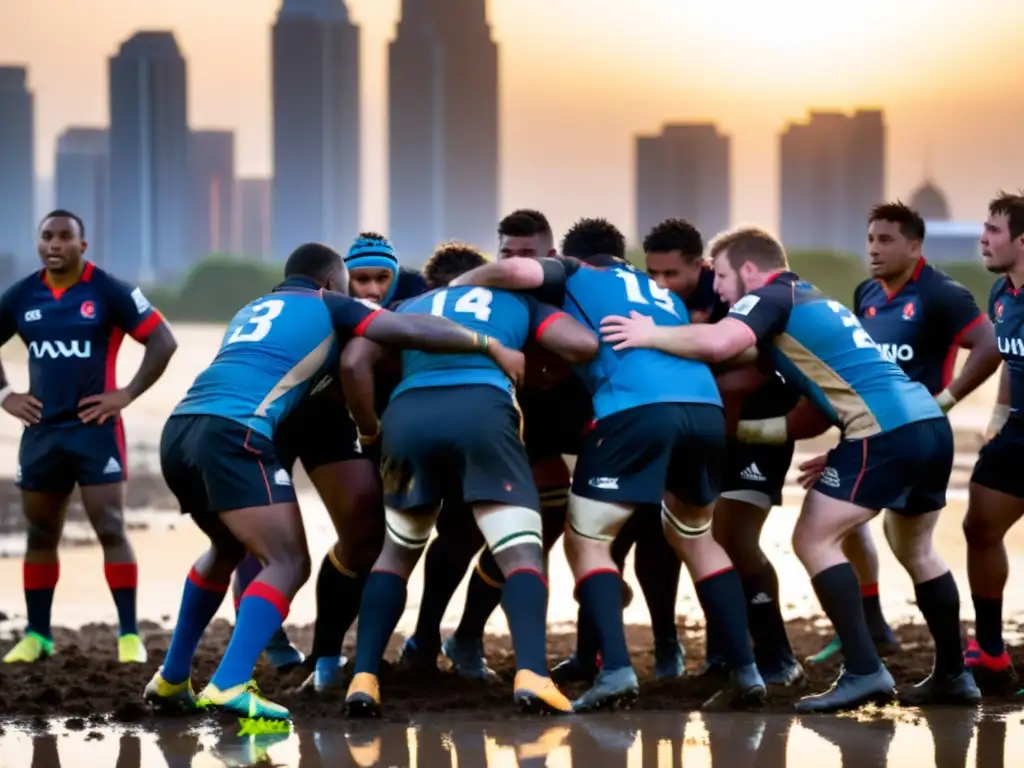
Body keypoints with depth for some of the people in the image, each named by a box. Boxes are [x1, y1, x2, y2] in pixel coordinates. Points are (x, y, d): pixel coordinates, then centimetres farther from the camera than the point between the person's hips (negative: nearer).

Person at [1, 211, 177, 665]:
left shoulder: (109, 292, -7)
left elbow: (163, 341, -7)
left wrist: (127, 394, -12)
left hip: (95, 428, -5)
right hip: (41, 430, 5)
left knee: (110, 530, -8)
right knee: (40, 534, 10)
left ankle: (129, 634, -5)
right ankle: (37, 634, 19)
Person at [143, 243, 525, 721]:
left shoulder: (252, 311, 34)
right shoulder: (327, 307, 15)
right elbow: (409, 331, 5)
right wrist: (491, 348, 12)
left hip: (179, 430, 8)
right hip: (232, 434, -8)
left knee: (228, 550, 30)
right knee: (288, 562, -6)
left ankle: (172, 678, 29)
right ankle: (229, 686, -23)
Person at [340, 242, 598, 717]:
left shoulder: (408, 308, 33)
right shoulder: (514, 300, 31)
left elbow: (354, 362, 14)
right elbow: (584, 345, 15)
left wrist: (370, 430, 25)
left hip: (408, 414, 2)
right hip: (482, 410, -2)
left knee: (396, 553, 21)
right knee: (521, 551, 0)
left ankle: (363, 679, 7)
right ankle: (531, 675, -23)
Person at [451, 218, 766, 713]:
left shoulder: (574, 276, 21)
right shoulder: (664, 296, 38)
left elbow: (515, 271, 4)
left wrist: (463, 282, 24)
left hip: (635, 408, -5)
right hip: (705, 407, 5)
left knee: (586, 539, 6)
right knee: (695, 537, 25)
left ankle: (616, 670, -14)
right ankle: (745, 672, 16)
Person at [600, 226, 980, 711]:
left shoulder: (771, 299, 1)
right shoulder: (813, 302, 27)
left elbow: (718, 344, -18)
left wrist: (650, 336, -5)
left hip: (884, 430, -9)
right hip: (929, 421, 9)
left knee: (814, 540, -3)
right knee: (915, 549, 23)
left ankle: (864, 672, -8)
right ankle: (953, 675, 27)